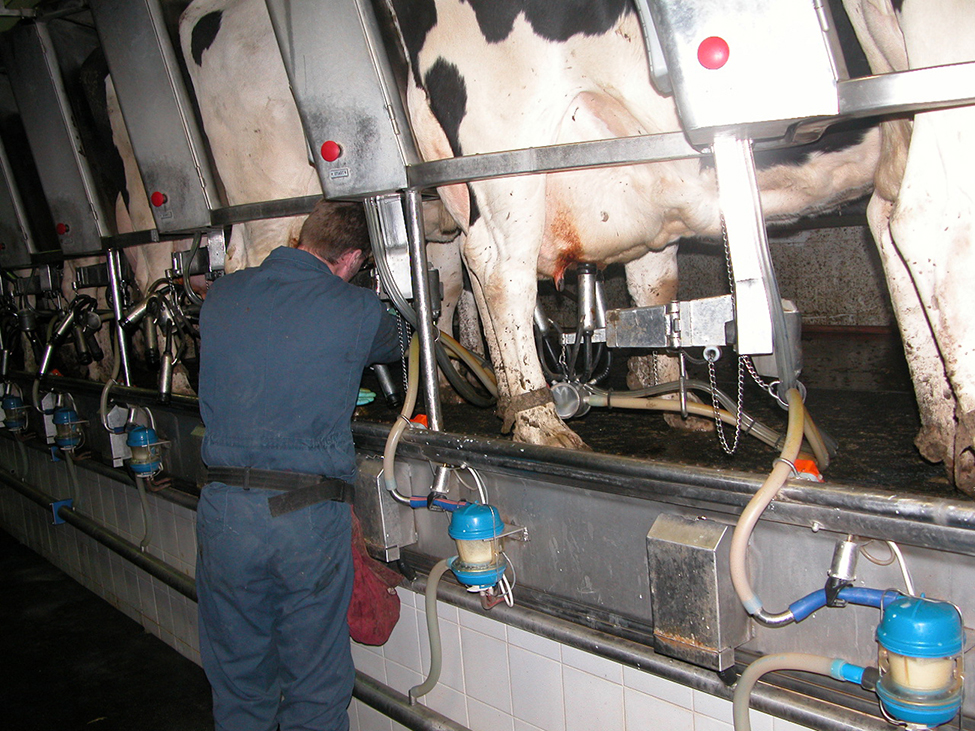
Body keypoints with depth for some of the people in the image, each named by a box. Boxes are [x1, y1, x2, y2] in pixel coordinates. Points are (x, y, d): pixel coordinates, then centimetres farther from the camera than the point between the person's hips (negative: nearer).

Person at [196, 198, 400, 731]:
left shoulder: (221, 295, 3)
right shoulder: (357, 312, -8)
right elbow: (395, 346, 12)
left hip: (224, 508, 3)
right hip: (311, 513, -3)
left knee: (237, 675, 20)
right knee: (315, 685, 14)